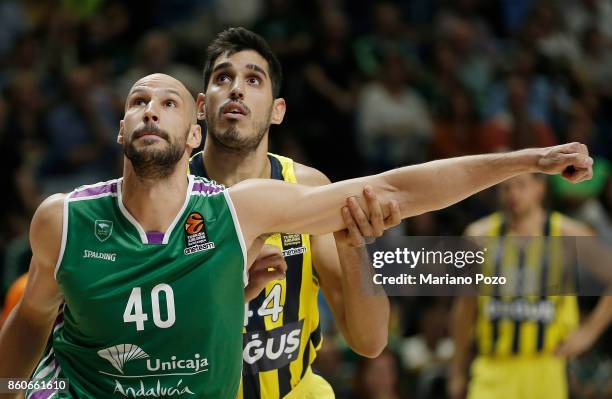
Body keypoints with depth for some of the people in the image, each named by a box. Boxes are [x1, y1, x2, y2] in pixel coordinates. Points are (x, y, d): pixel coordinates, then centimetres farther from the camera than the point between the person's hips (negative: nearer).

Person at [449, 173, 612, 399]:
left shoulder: (568, 235, -1)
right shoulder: (480, 235, 4)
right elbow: (466, 307, 11)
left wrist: (589, 331, -3)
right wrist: (458, 372, 12)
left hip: (544, 369, 0)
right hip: (492, 370, 1)